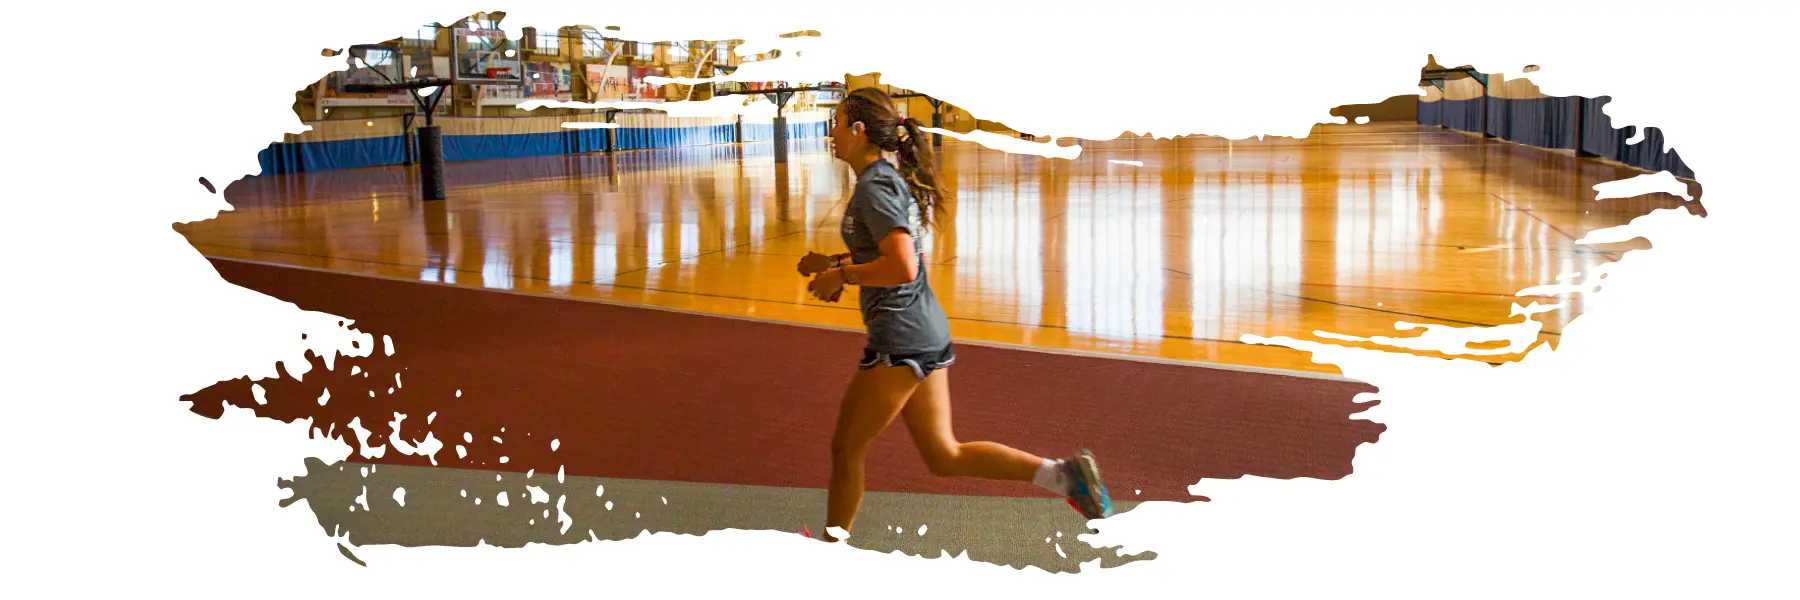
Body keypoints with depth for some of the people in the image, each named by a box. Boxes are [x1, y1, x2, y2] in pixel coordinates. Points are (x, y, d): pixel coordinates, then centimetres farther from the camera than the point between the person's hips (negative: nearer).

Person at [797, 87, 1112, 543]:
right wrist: (837, 263, 16)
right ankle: (1062, 474, 1)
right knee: (943, 456, 11)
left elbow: (902, 268, -27)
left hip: (900, 338, -10)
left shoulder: (874, 187, -16)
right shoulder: (896, 179, 14)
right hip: (928, 331, 10)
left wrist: (841, 274, -15)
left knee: (846, 449, 6)